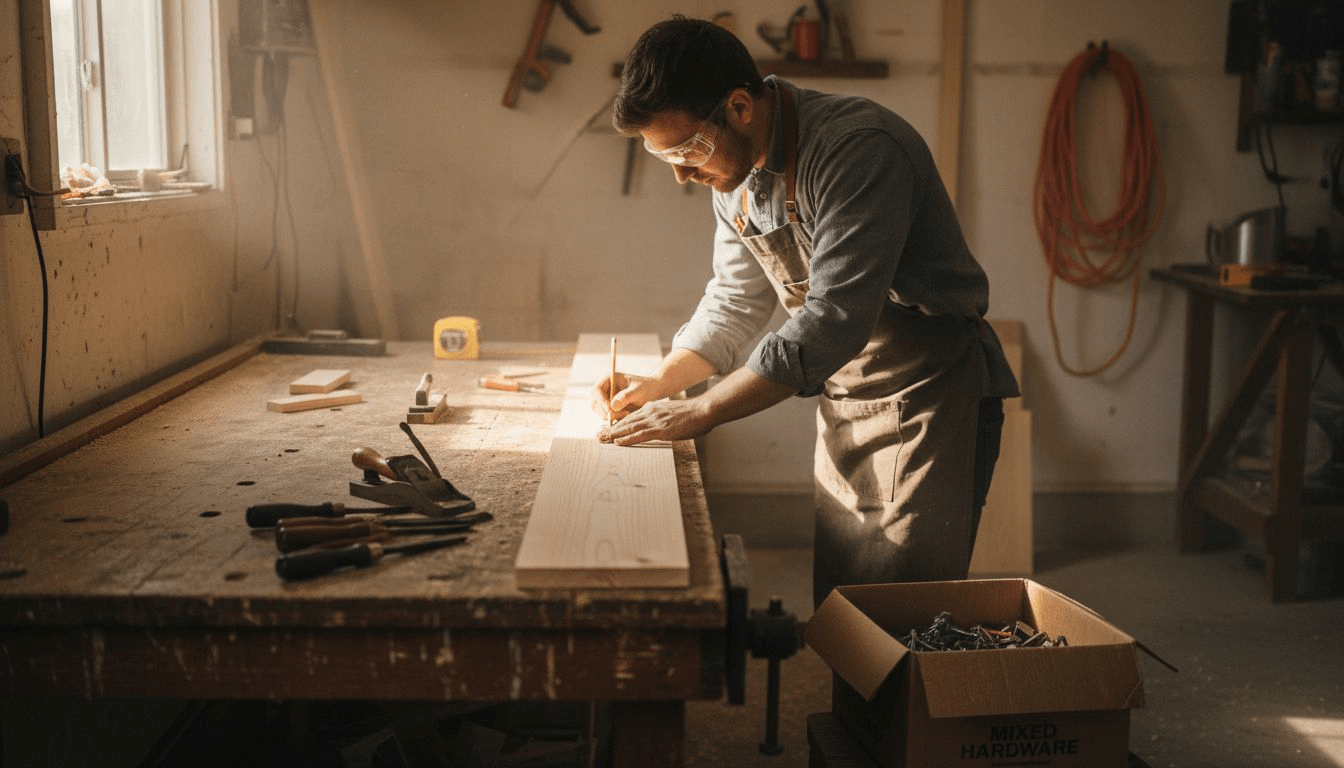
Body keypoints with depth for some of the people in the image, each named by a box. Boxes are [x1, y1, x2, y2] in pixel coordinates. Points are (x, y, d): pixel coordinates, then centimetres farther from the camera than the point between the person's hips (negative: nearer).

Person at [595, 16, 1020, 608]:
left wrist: (699, 412, -26)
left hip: (932, 391, -8)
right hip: (845, 401, 8)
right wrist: (659, 384, 0)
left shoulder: (860, 149, -25)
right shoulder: (736, 171, 2)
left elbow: (832, 321, -31)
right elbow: (735, 302, 14)